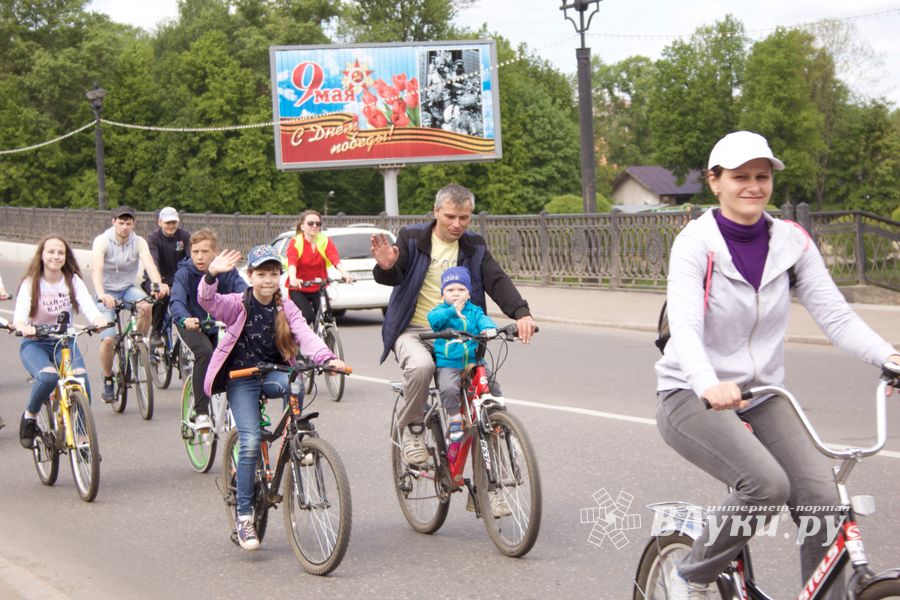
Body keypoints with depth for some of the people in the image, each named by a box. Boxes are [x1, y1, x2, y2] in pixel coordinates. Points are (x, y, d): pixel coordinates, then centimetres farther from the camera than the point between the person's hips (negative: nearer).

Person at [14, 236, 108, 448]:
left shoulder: (73, 281, -1)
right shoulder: (31, 283, -7)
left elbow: (87, 305, -18)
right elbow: (20, 314, -23)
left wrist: (98, 319, -42)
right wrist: (23, 326, -47)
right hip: (34, 344, -2)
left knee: (81, 377, -26)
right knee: (48, 376, -33)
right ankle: (29, 417, -3)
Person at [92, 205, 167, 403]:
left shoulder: (139, 242, -8)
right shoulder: (102, 241, -15)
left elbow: (149, 264, -25)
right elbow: (96, 270, -30)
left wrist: (159, 285, -46)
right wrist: (101, 294, -49)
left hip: (128, 288, 2)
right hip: (107, 292, -2)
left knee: (146, 306, -32)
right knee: (108, 339, -16)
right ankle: (108, 381, 7)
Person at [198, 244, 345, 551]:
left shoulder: (286, 309, 3)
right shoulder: (238, 305, -5)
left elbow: (305, 335, -11)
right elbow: (207, 301, -22)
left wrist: (326, 358, -30)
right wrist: (212, 275, -42)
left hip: (273, 373, 2)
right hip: (241, 378, -2)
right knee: (251, 442, -16)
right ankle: (244, 516, -8)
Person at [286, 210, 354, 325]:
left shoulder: (325, 241, -3)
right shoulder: (295, 243, -10)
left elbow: (335, 259, -21)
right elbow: (291, 263, -28)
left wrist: (345, 273, -42)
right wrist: (293, 279, -50)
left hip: (319, 289, 3)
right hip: (299, 290, -3)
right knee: (307, 316, -23)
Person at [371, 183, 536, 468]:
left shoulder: (475, 246, 7)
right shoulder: (412, 238, -1)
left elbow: (497, 281, -5)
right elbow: (393, 278, -11)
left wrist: (521, 312, -24)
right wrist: (386, 267, -37)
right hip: (413, 331, -3)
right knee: (421, 366, -35)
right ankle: (412, 428, -9)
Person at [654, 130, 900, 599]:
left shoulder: (791, 241, 0)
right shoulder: (696, 242, -14)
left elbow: (835, 315, -6)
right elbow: (684, 323, -28)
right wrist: (707, 384, -48)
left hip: (761, 396, 5)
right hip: (693, 397, -5)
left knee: (821, 499, -15)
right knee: (767, 484, -28)